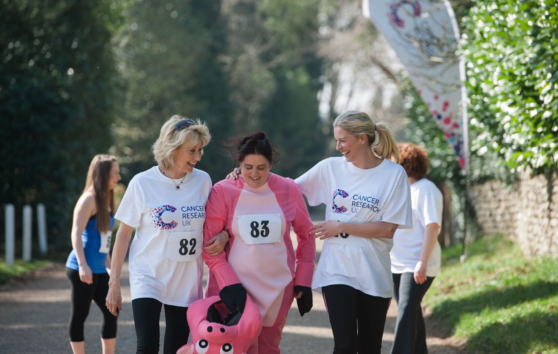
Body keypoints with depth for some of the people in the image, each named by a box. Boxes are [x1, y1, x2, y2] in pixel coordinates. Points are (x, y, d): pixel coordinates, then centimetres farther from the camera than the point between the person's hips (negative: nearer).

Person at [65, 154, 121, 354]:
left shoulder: (105, 200, 15)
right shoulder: (89, 199, -11)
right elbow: (76, 233, -18)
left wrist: (109, 266, 25)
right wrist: (83, 265, -26)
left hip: (98, 270, 9)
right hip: (83, 270, -9)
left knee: (111, 312, 8)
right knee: (80, 315, -1)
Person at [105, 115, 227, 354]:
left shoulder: (203, 181, 0)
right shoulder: (143, 183, -7)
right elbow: (123, 236, -2)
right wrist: (114, 283, -2)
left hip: (187, 282, 3)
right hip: (147, 278, -3)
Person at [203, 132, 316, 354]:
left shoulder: (288, 190, 0)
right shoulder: (223, 191, -6)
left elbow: (306, 236, 10)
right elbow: (210, 243, -5)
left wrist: (303, 281, 6)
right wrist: (228, 283, -14)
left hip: (278, 286, 2)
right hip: (236, 286, -2)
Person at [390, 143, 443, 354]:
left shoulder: (425, 189, -10)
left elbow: (432, 226, -17)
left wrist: (422, 262, -24)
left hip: (417, 266, -8)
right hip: (396, 263, 8)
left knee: (406, 313, -16)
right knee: (412, 313, 15)